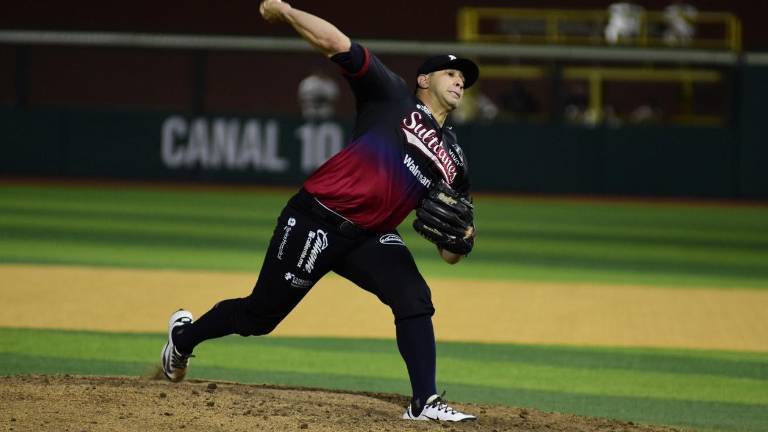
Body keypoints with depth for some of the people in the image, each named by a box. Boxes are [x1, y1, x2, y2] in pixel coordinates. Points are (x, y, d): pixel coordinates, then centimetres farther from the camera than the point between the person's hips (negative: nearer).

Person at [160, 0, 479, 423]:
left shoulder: (453, 159, 14)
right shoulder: (393, 98, 0)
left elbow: (450, 254, 12)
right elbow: (337, 45, -11)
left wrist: (458, 238, -10)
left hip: (370, 236, 5)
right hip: (317, 221, -5)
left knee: (414, 299, -19)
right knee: (260, 314, 4)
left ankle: (425, 403, -18)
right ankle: (185, 336, 31)